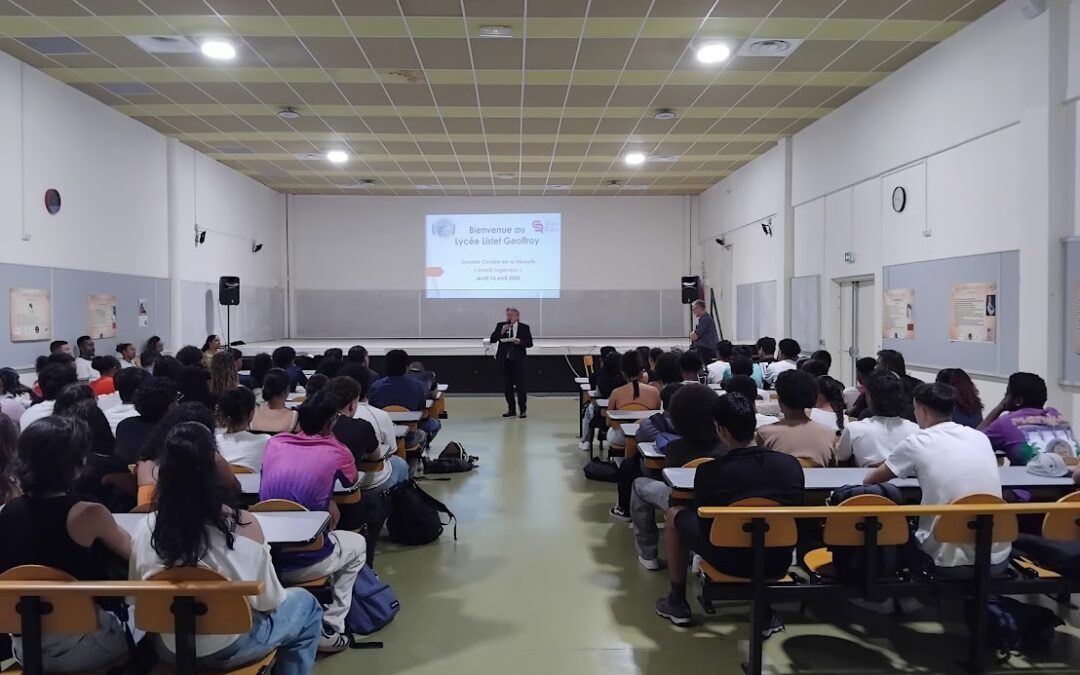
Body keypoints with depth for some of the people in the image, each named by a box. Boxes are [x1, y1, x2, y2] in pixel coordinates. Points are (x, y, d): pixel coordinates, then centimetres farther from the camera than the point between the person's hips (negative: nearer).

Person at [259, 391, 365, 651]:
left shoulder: (275, 443, 4)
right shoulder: (337, 453, -6)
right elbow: (352, 481, 18)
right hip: (305, 563, -4)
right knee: (357, 544, 27)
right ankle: (330, 627, 16)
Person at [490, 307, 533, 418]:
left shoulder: (524, 327, 1)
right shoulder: (500, 325, 5)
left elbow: (530, 342, 0)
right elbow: (492, 339, -1)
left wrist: (520, 342, -18)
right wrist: (502, 332, -14)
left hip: (518, 361, -2)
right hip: (505, 360, 3)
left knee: (520, 386, -2)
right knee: (507, 386, 8)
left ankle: (522, 410, 5)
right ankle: (511, 409, 19)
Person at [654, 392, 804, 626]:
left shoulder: (709, 472, -19)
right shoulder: (791, 464, -10)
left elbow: (704, 525, -4)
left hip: (730, 562, -3)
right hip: (778, 563, 3)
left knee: (674, 514, 22)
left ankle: (677, 603, 31)